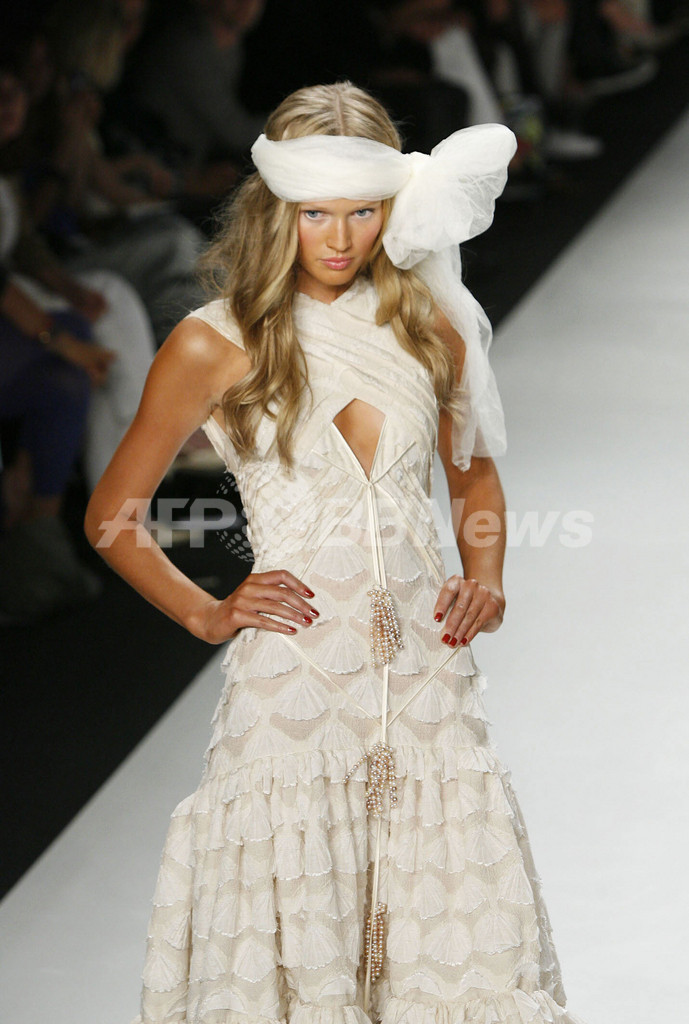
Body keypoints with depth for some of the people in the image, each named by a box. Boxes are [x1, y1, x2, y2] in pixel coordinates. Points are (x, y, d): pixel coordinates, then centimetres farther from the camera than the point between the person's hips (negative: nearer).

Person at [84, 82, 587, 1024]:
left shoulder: (427, 325, 7)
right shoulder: (215, 345, -3)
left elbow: (475, 470, 23)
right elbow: (113, 517, 5)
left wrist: (486, 580, 6)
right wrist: (207, 614, -5)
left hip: (428, 667, 3)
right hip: (293, 677, -3)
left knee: (464, 942, 0)